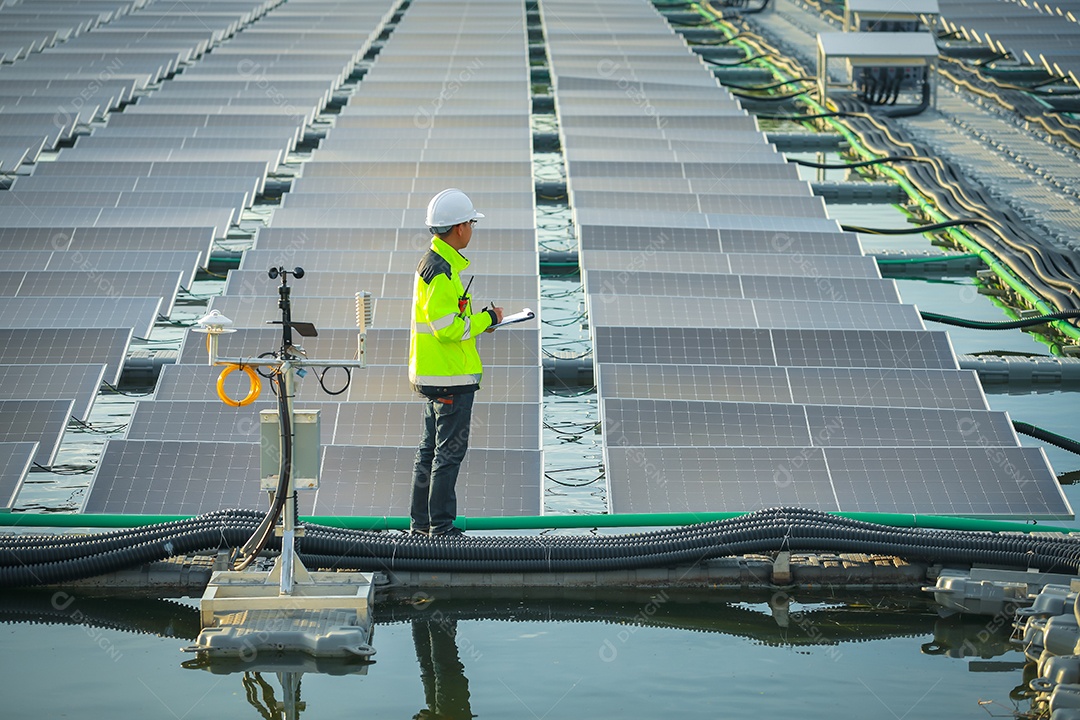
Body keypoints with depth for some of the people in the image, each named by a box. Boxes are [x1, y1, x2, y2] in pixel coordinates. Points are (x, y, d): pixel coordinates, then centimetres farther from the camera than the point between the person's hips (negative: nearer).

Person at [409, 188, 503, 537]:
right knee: (449, 452, -3)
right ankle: (441, 527, 2)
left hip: (432, 375, 11)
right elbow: (448, 328, -25)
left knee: (431, 449, 16)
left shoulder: (432, 262, 12)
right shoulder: (442, 271, -20)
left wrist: (478, 321, 11)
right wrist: (488, 319, -13)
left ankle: (421, 522, 24)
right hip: (451, 377, -11)